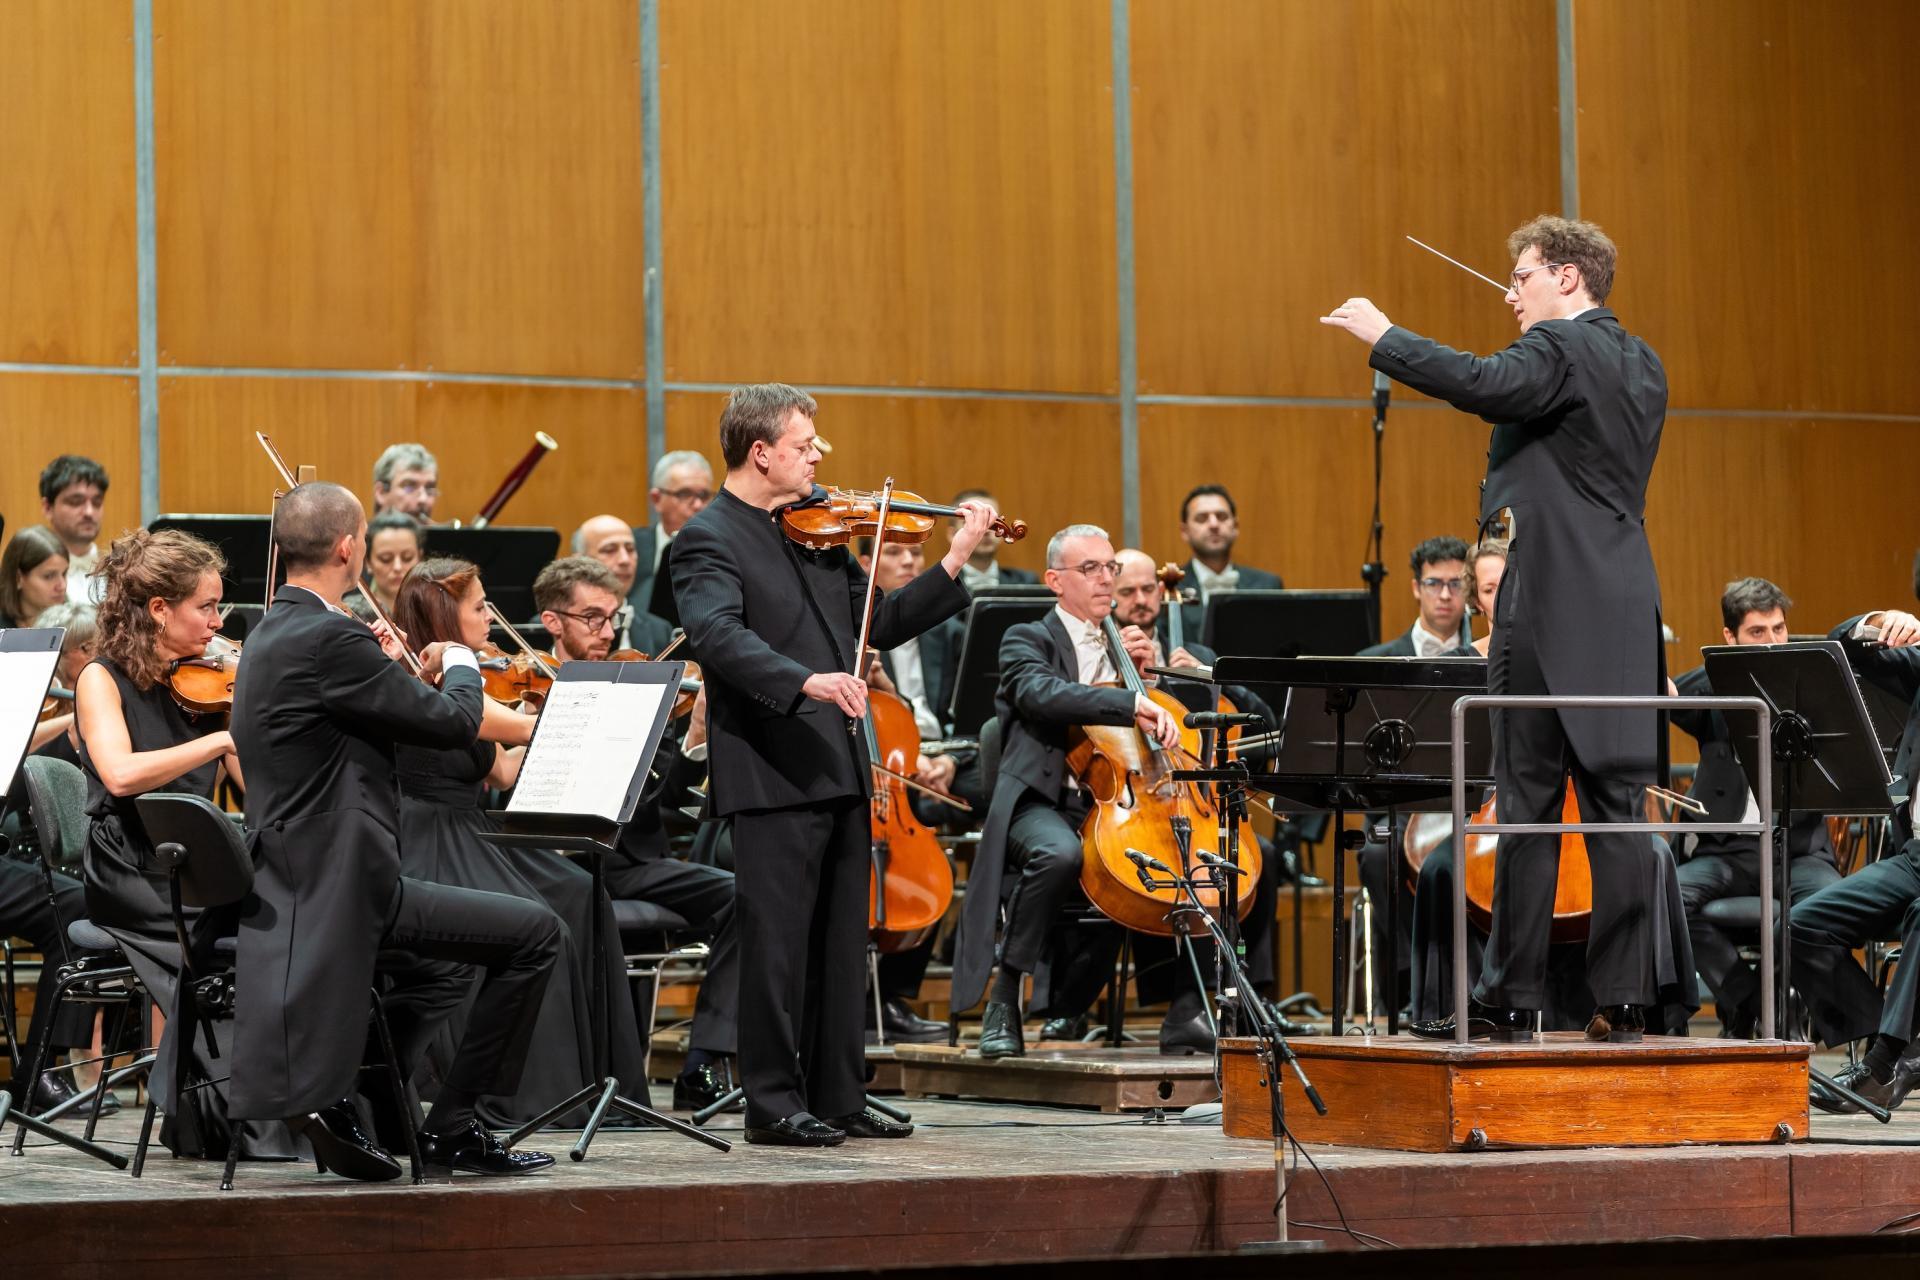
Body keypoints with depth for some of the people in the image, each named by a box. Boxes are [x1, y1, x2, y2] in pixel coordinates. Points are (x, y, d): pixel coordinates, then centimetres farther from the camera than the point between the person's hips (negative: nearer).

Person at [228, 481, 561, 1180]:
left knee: (446, 962, 32)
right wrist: (460, 664, 5)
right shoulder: (331, 637, -19)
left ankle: (345, 1098, 17)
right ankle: (453, 1124, -1)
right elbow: (454, 722, -15)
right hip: (340, 886, -10)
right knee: (535, 932, -6)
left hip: (288, 881, 10)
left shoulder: (269, 636, 12)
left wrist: (385, 668, 20)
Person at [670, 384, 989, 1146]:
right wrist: (806, 682, -38)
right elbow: (719, 635, -25)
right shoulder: (708, 540, -9)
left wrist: (955, 564, 9)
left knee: (840, 946, 11)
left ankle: (838, 1097, 18)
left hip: (840, 770, 8)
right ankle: (773, 1104, 2)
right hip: (771, 776, -8)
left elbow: (880, 624, 18)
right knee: (776, 944, -4)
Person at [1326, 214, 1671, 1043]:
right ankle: (1625, 998, 3)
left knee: (1529, 801, -4)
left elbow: (1480, 384, -26)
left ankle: (1510, 998, -1)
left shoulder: (1558, 351, -9)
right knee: (1616, 803, 5)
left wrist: (1381, 336, -17)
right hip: (1626, 610, 8)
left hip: (1553, 608, -8)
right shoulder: (1641, 364, 17)